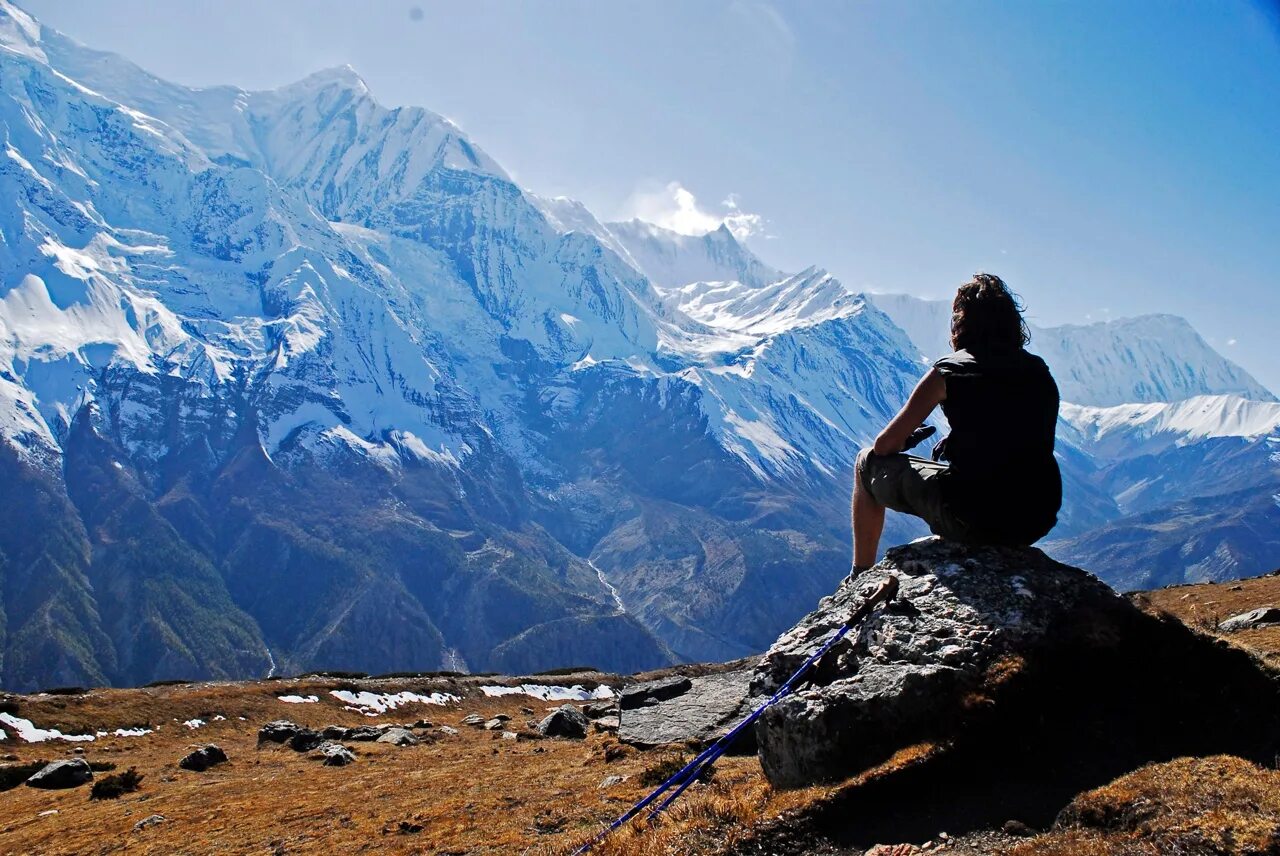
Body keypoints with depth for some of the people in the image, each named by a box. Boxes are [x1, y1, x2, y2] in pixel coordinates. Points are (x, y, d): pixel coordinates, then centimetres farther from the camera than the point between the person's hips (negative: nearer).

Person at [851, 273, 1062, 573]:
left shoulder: (949, 371, -3)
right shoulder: (1041, 373, 10)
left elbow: (885, 445, 2)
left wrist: (903, 441, 25)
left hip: (972, 520, -5)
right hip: (1037, 524, 6)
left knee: (869, 463, 16)